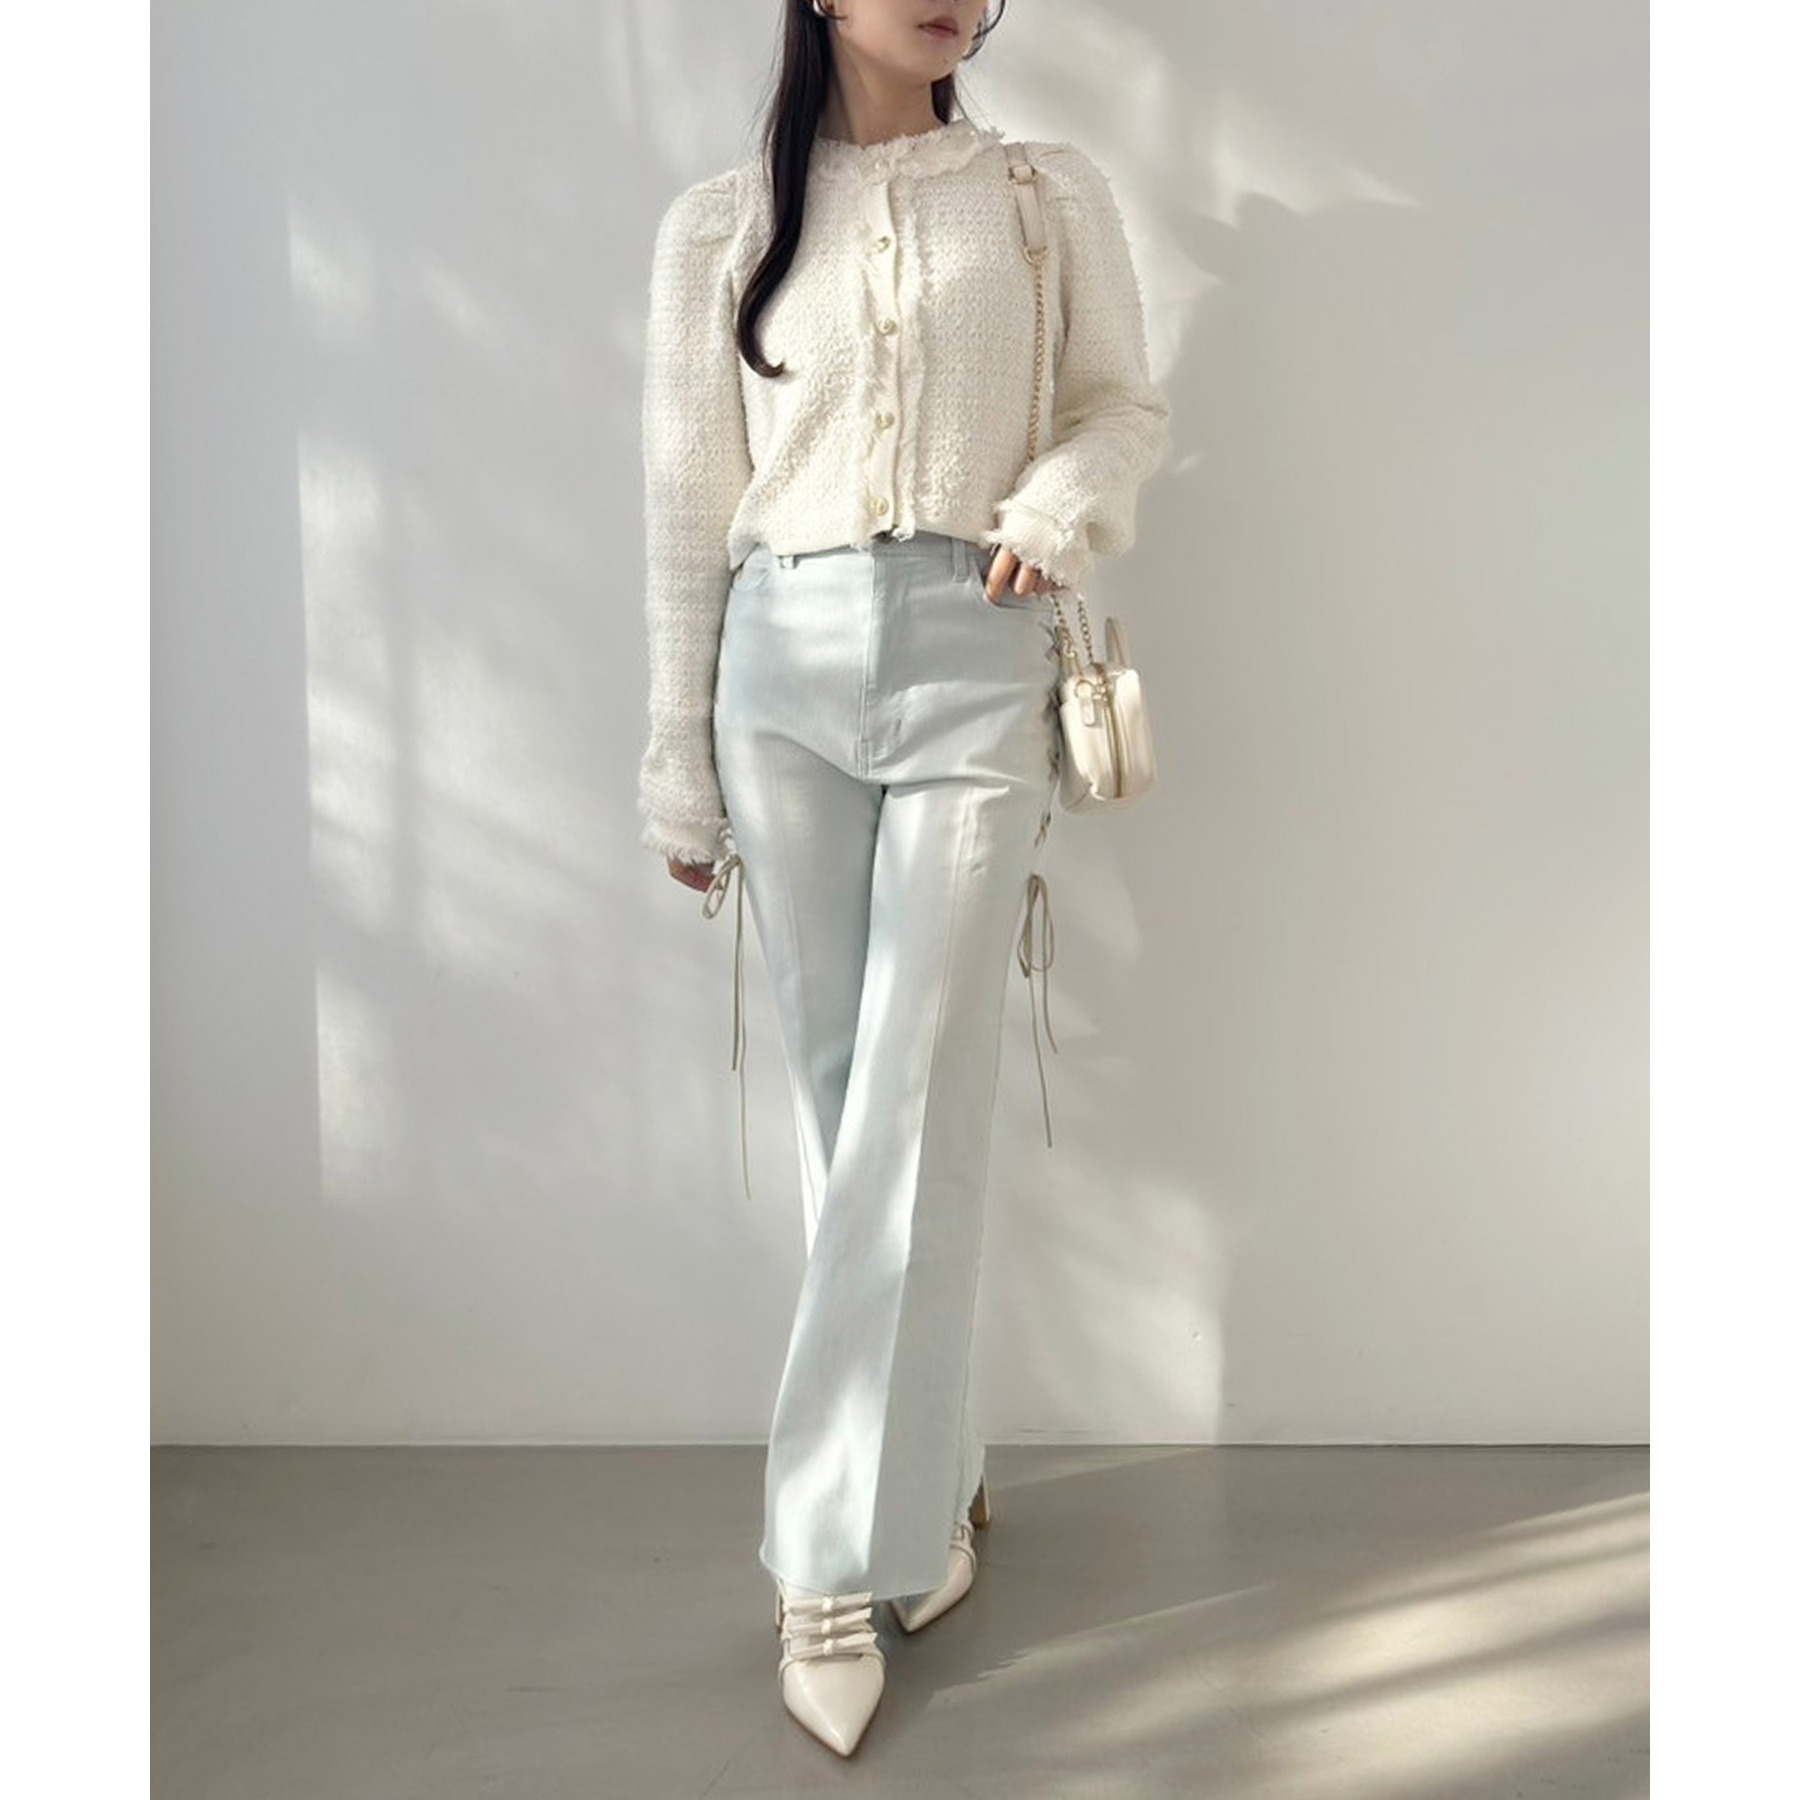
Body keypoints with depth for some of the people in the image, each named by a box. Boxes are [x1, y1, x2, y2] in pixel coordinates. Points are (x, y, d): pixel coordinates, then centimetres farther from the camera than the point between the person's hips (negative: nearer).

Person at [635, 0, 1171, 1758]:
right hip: (785, 674, 1)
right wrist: (682, 764, 8)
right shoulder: (719, 224, 10)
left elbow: (1127, 403, 14)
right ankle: (927, 1482, 20)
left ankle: (839, 1557, 1)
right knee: (840, 1097, 3)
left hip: (975, 665, -1)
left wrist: (1059, 507, -10)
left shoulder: (1050, 196, 11)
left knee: (917, 1103, -7)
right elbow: (687, 508, 9)